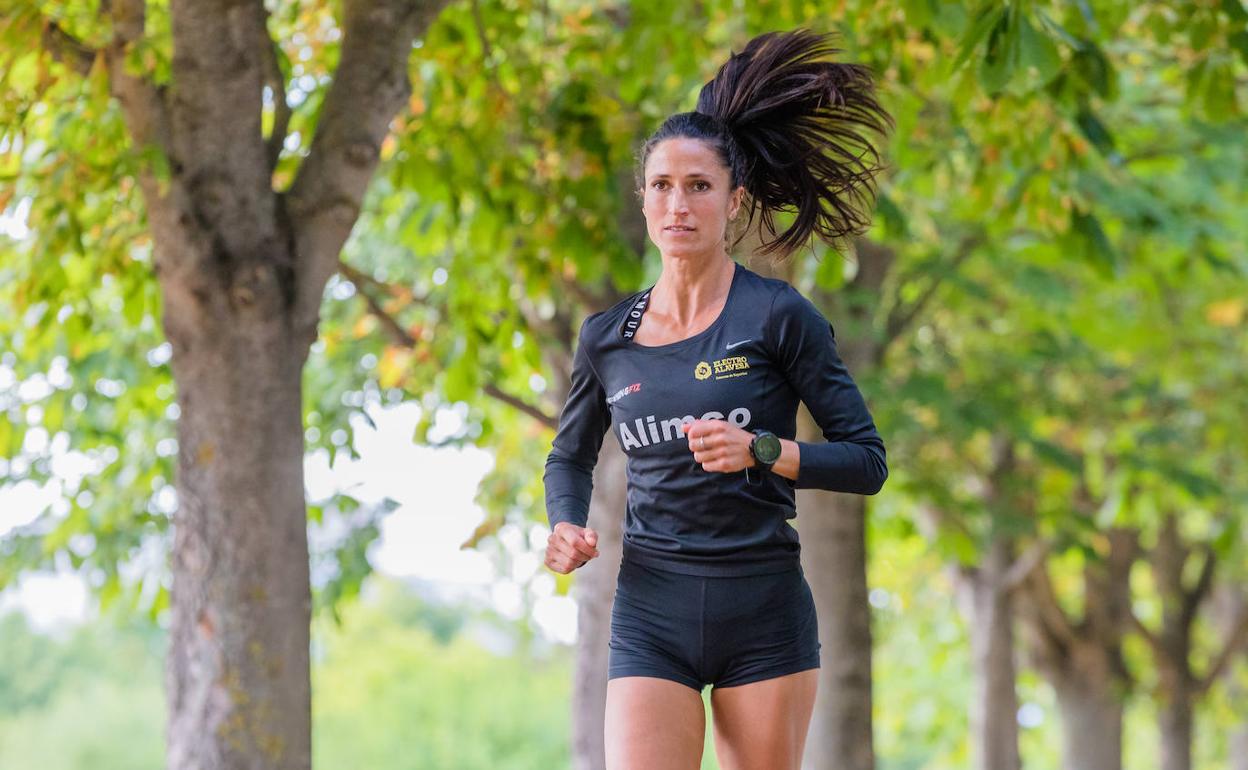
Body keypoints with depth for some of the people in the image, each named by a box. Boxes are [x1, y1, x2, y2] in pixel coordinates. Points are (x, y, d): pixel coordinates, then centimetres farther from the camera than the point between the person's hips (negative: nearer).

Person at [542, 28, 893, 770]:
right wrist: (568, 526, 4)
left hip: (765, 611, -2)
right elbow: (571, 454, 25)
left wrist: (758, 451, -17)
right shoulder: (608, 338, 8)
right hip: (651, 617, 2)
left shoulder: (778, 317, -2)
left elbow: (867, 460, -2)